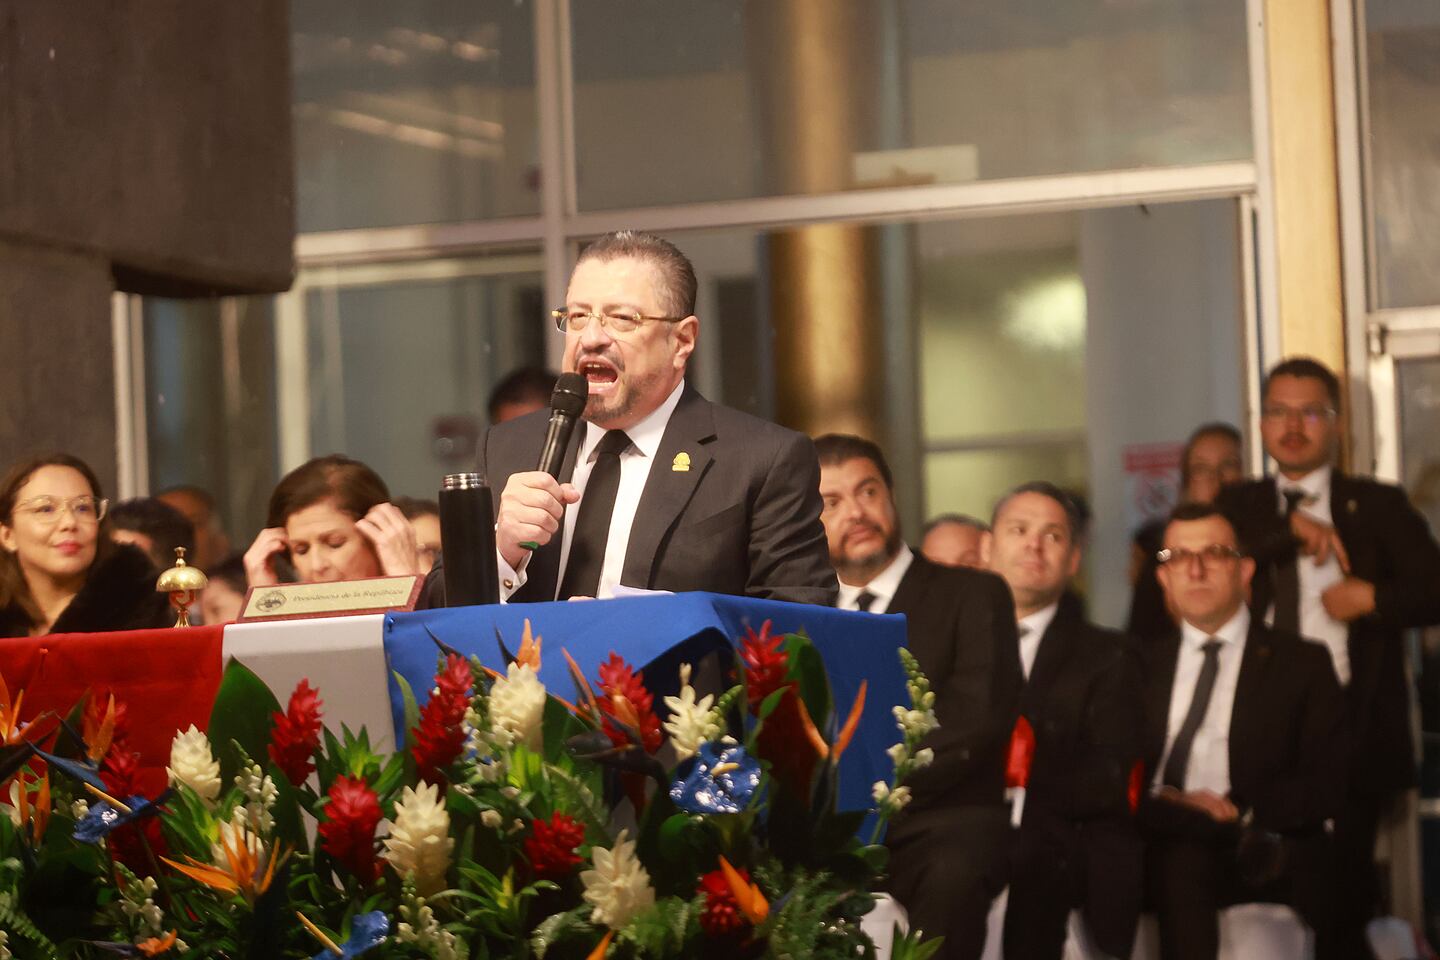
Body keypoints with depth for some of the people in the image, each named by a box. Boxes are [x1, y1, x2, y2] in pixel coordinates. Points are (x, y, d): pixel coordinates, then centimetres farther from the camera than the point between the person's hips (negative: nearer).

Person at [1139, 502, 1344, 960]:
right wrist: (1160, 804, -13)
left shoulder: (1301, 663, 13)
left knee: (1183, 860, -38)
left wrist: (1239, 811, -13)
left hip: (1262, 868, -2)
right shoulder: (1143, 665, 21)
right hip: (1153, 851, 2)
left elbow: (1330, 784, 2)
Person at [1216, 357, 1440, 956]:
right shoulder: (1238, 508, 13)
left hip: (1352, 729, -2)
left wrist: (1372, 597, -14)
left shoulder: (1377, 507, 6)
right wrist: (1288, 532, -13)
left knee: (1346, 900, -1)